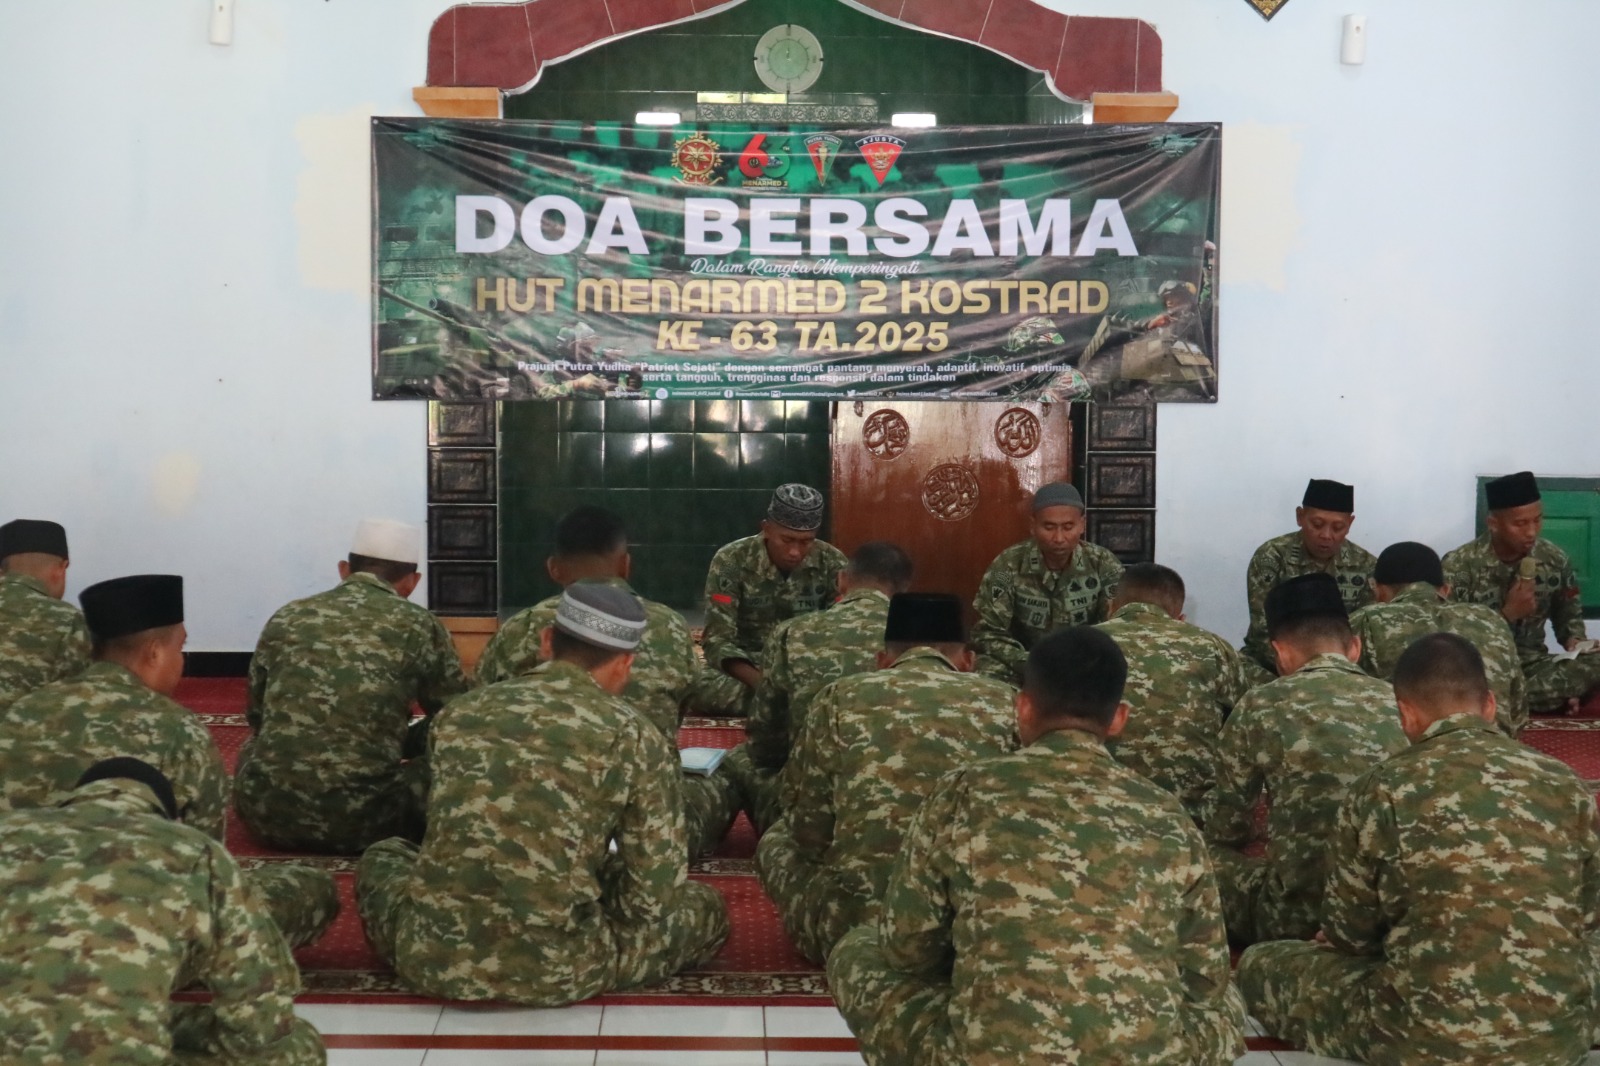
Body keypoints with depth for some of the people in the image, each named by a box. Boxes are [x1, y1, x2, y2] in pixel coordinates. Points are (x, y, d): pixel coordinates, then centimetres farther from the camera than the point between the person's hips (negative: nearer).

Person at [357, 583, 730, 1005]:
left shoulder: (461, 711, 9)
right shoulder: (635, 738, -2)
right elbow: (657, 892, 0)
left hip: (434, 956, 4)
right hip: (556, 969, -3)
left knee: (381, 857, 35)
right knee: (705, 906, 20)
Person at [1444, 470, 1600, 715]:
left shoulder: (1555, 560, 0)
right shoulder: (1460, 566, -13)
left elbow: (1569, 616, 18)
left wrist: (1575, 642, -3)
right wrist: (1507, 614, -21)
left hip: (1530, 666, 4)